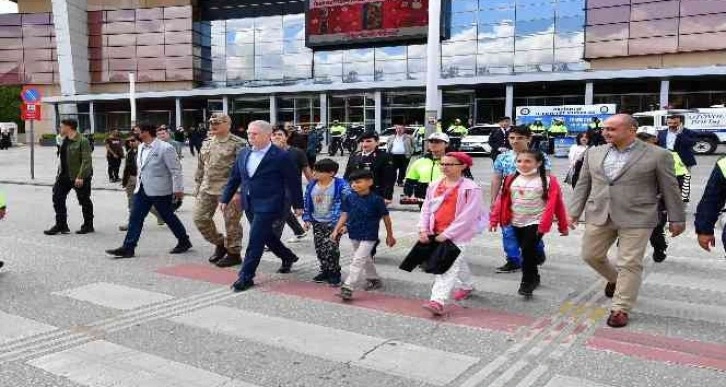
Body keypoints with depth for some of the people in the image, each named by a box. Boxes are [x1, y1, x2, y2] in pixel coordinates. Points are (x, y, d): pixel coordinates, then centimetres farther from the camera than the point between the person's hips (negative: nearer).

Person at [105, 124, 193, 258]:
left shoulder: (165, 148, -16)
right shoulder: (141, 147, 9)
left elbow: (176, 170, -15)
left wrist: (178, 189, -16)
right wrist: (139, 184, 21)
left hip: (160, 191, -7)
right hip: (142, 189, 7)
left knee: (168, 217, 5)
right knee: (135, 218, 3)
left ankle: (184, 242, 23)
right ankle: (128, 248, 8)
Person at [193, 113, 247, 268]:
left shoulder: (238, 144, -10)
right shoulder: (206, 143, 12)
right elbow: (201, 166, 19)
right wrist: (198, 185, 16)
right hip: (207, 188, 7)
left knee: (231, 222, 2)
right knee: (199, 218, 7)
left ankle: (234, 253, 18)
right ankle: (220, 243, 26)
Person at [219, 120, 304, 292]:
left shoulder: (280, 156, -12)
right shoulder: (244, 153, 7)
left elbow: (294, 181, -7)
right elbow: (234, 178, 13)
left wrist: (297, 205, -3)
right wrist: (225, 198, 10)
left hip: (268, 205, -7)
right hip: (249, 204, 7)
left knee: (255, 240, -7)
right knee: (266, 235, 19)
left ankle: (246, 276, 5)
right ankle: (288, 257, 42)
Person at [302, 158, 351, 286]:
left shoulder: (341, 185, -15)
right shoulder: (311, 185, 2)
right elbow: (307, 203, 13)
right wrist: (307, 218, 9)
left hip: (334, 223, -6)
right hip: (317, 222, 6)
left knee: (331, 248, -9)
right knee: (319, 248, 9)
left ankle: (334, 274, 7)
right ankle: (325, 271, 25)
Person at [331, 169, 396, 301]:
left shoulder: (376, 199, -14)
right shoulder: (350, 198, -3)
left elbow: (386, 217, -5)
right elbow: (344, 215, 3)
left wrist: (389, 235, 2)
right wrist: (336, 230, -5)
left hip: (369, 236, -6)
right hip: (354, 235, 6)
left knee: (358, 260, -11)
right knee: (365, 258, 21)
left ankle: (348, 288, -11)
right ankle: (374, 279, 42)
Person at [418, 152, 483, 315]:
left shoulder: (470, 188, -11)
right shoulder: (434, 185, 7)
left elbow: (467, 216, -16)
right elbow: (426, 209, 10)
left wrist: (447, 234, -18)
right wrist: (423, 229, -2)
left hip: (457, 235, -6)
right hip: (435, 234, 6)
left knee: (448, 267, -13)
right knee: (459, 262, 23)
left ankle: (438, 301, -20)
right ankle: (467, 286, 45)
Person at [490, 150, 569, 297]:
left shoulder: (548, 181, -9)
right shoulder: (511, 179, 3)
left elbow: (556, 203, -6)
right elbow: (502, 200, 5)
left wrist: (563, 226, -3)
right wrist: (494, 219, 3)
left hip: (536, 222, -5)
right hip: (517, 223, 5)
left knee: (528, 250, -12)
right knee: (526, 251, 14)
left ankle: (527, 282, 0)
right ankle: (534, 277, 33)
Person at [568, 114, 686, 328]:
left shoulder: (657, 155, -4)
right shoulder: (594, 153, 6)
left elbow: (670, 189, 0)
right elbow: (583, 185, 10)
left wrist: (676, 219, 2)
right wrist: (574, 212, 6)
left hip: (636, 218, -4)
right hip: (598, 216, 4)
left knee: (630, 264, -1)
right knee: (591, 255, 11)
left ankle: (620, 308, 11)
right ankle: (615, 279, 39)